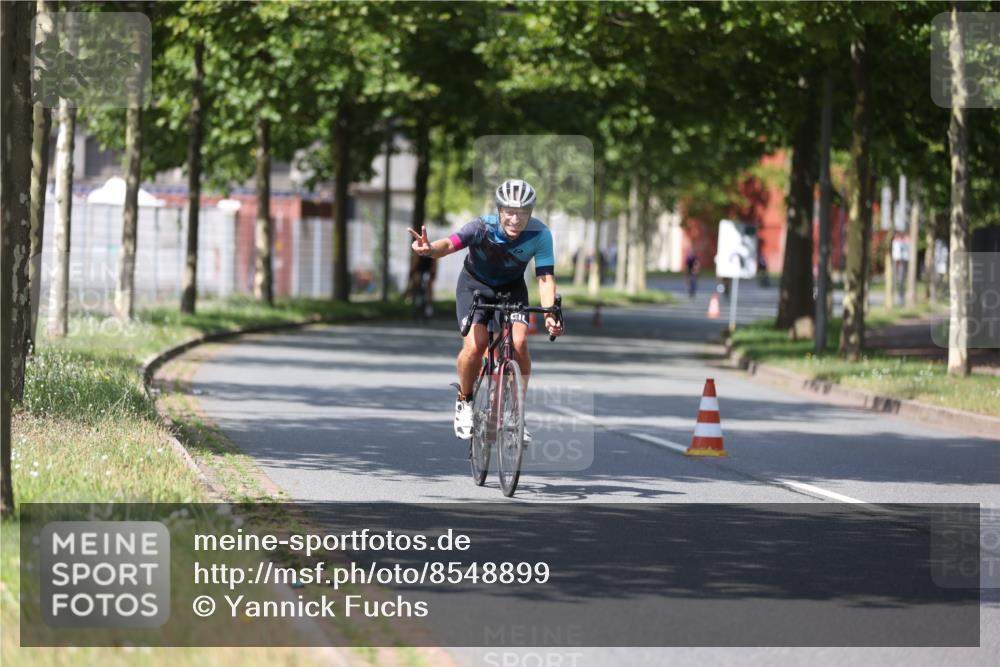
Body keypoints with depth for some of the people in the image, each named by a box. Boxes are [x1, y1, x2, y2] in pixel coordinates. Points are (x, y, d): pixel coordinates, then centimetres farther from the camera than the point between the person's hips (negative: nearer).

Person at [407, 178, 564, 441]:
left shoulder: (539, 234, -26)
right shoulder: (483, 227, -32)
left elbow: (545, 278, -26)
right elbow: (450, 244, -48)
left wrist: (550, 313, -43)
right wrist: (430, 249, -72)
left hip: (512, 287, 2)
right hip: (475, 284, -2)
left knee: (519, 343, -21)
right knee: (474, 346, -21)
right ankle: (465, 401, 7)